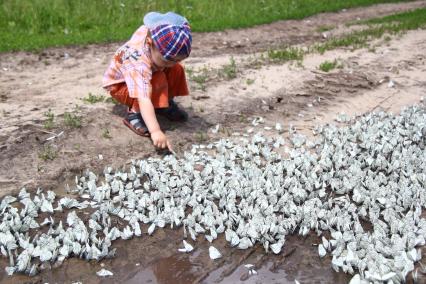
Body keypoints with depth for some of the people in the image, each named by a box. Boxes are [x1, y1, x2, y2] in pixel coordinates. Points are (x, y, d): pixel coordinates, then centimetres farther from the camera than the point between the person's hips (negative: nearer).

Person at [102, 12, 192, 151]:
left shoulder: (154, 32, -27)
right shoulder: (139, 65, -46)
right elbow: (144, 100, -54)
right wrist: (155, 131, -62)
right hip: (120, 85, -7)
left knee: (176, 70, -11)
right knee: (157, 81, -34)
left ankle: (166, 104, 9)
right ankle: (134, 114, -17)